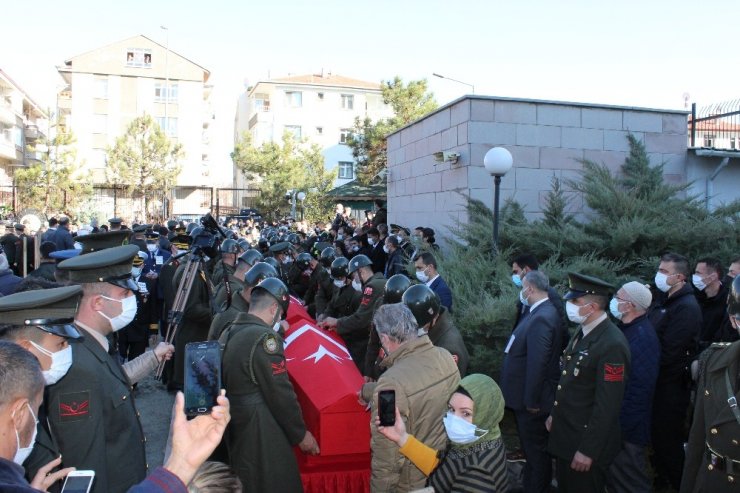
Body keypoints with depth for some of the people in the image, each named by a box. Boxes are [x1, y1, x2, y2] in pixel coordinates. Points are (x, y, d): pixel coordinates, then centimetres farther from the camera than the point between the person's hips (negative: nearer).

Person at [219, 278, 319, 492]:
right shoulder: (264, 337, -21)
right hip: (261, 432, -9)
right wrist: (300, 434, -9)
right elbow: (280, 393, -19)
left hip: (234, 426, 9)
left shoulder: (228, 333, 4)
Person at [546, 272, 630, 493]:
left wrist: (588, 451, -20)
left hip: (586, 442, -8)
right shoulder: (583, 332, 4)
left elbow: (607, 406, -23)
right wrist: (555, 414, 16)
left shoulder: (612, 344, -24)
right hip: (564, 435, 8)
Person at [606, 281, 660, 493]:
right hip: (615, 421, 9)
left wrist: (621, 428, -22)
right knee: (614, 476, 22)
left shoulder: (642, 337, -24)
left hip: (627, 428, -8)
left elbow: (638, 389, -26)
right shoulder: (626, 328, 4)